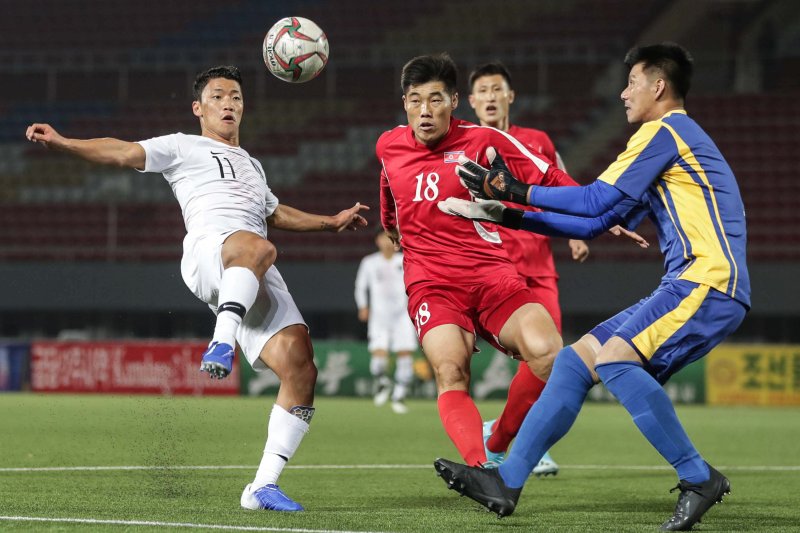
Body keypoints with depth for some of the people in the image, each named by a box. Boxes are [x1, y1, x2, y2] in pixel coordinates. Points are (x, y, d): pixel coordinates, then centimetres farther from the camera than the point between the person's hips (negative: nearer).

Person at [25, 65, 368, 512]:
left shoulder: (251, 165, 39)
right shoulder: (184, 148, 20)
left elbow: (275, 213, 54)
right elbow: (122, 153, 7)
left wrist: (332, 222, 51)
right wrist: (62, 142, -7)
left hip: (259, 280, 6)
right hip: (208, 251, -6)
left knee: (301, 370, -12)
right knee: (257, 248, -44)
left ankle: (264, 485, -9)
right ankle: (222, 343, -51)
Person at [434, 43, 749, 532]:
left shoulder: (666, 130, -5)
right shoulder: (671, 137, 26)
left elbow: (596, 201, -9)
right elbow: (595, 222, 24)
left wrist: (517, 190, 1)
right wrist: (504, 216, 22)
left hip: (710, 284, -10)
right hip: (686, 288, 10)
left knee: (613, 359, -26)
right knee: (575, 361, 7)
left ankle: (700, 479, -19)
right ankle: (506, 483, 8)